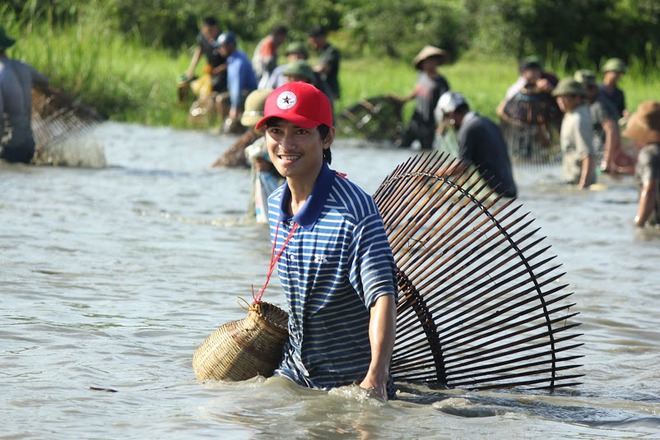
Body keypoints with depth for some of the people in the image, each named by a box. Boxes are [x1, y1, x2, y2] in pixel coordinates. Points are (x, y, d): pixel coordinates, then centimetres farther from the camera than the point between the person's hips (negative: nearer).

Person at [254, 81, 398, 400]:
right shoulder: (275, 206, 3)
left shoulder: (354, 210, -20)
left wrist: (375, 378, -38)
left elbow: (383, 296, -28)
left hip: (353, 378, -6)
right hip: (295, 373, 6)